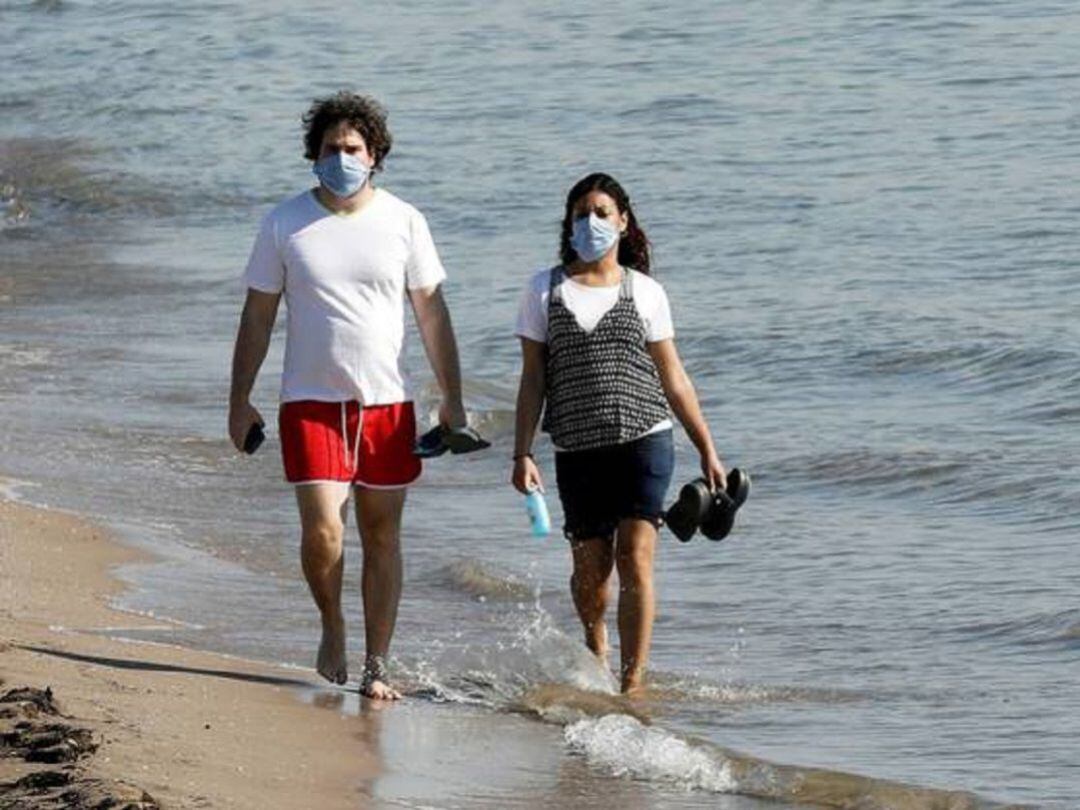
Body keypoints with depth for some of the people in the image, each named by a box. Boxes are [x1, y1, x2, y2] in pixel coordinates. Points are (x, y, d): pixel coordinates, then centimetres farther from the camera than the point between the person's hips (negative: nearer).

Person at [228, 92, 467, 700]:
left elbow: (432, 314, 6)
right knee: (322, 530, -14)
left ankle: (377, 667, 13)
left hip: (387, 400, 1)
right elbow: (258, 316, 6)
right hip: (312, 400, -1)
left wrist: (453, 400, 3)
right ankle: (332, 625, 14)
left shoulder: (404, 222, 2)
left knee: (382, 535, 5)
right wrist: (239, 402, 3)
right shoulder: (285, 224, 1)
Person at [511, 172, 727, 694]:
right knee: (590, 567, 6)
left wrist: (707, 450, 10)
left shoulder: (645, 292, 7)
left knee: (635, 561, -12)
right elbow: (533, 378, 6)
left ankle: (632, 685, -12)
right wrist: (522, 454, -2)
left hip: (644, 439, -1)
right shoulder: (546, 290, 7)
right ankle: (595, 649, 37)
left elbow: (672, 377, 11)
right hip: (578, 449, 1)